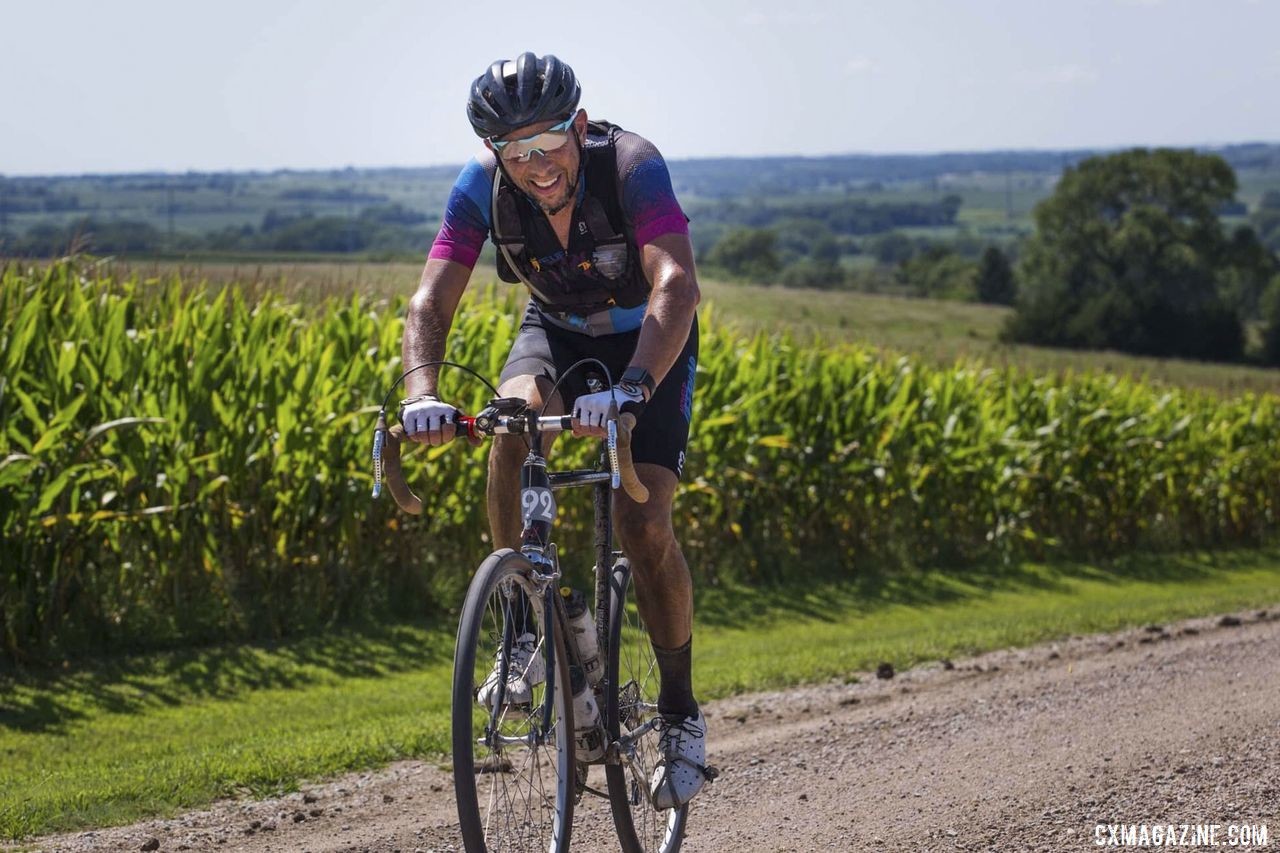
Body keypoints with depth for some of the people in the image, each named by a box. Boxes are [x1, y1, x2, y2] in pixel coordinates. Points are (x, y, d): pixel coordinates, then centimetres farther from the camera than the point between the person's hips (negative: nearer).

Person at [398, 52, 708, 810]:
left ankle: (681, 714, 3)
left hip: (649, 340, -2)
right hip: (557, 329, 3)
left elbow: (676, 285, -47)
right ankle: (527, 627, -14)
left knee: (644, 527, -18)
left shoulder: (632, 166, -34)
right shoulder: (480, 187, -24)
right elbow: (432, 301, -29)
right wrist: (423, 394, -49)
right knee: (514, 420, -33)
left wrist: (631, 389, -63)